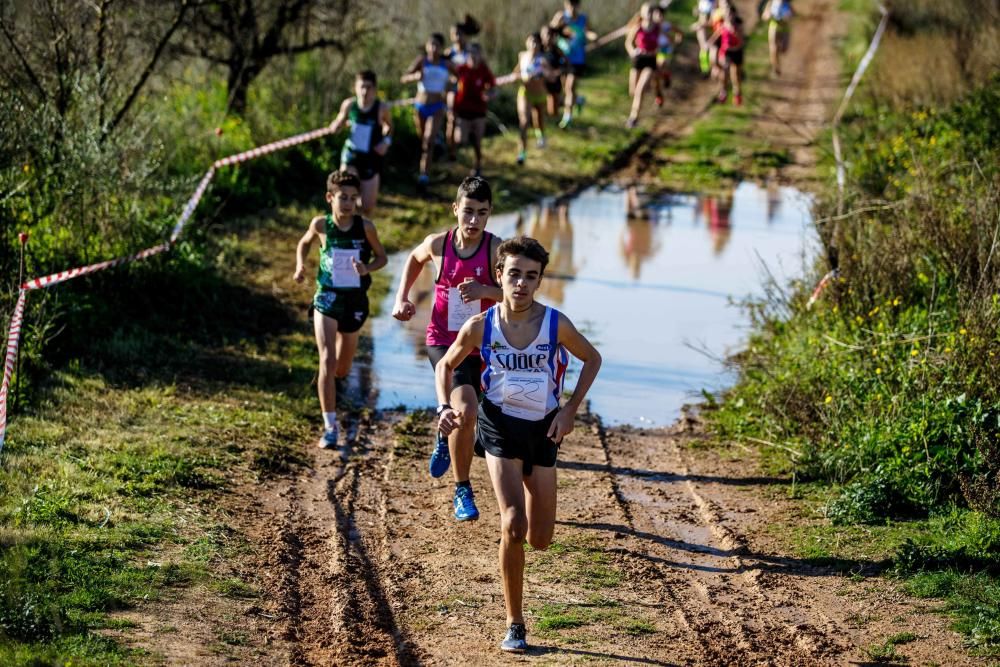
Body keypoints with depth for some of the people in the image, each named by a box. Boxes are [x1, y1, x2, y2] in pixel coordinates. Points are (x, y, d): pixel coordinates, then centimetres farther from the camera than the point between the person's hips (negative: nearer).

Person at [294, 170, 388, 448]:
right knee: (328, 361, -16)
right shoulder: (321, 224, -8)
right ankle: (330, 427, -12)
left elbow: (382, 257, 2)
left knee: (342, 369, 14)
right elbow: (304, 244, 12)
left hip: (355, 300, 1)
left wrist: (368, 268, -19)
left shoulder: (365, 227, -10)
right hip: (327, 298, -1)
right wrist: (300, 266, -6)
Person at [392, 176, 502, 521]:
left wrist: (485, 290, -32)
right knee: (465, 410, -23)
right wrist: (402, 297, 8)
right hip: (442, 342, -1)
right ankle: (462, 491, -7)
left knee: (464, 418, 22)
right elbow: (414, 259, 17)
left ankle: (446, 437, 61)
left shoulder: (496, 249, -14)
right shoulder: (438, 244, -7)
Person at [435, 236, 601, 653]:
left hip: (543, 430, 1)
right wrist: (444, 407, -10)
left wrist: (570, 410, -4)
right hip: (500, 426, -1)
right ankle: (514, 626, -6)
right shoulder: (480, 327, -11)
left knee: (540, 540, 6)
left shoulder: (556, 324, -14)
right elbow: (445, 365, 7)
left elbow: (592, 359, 5)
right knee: (513, 526, -19)